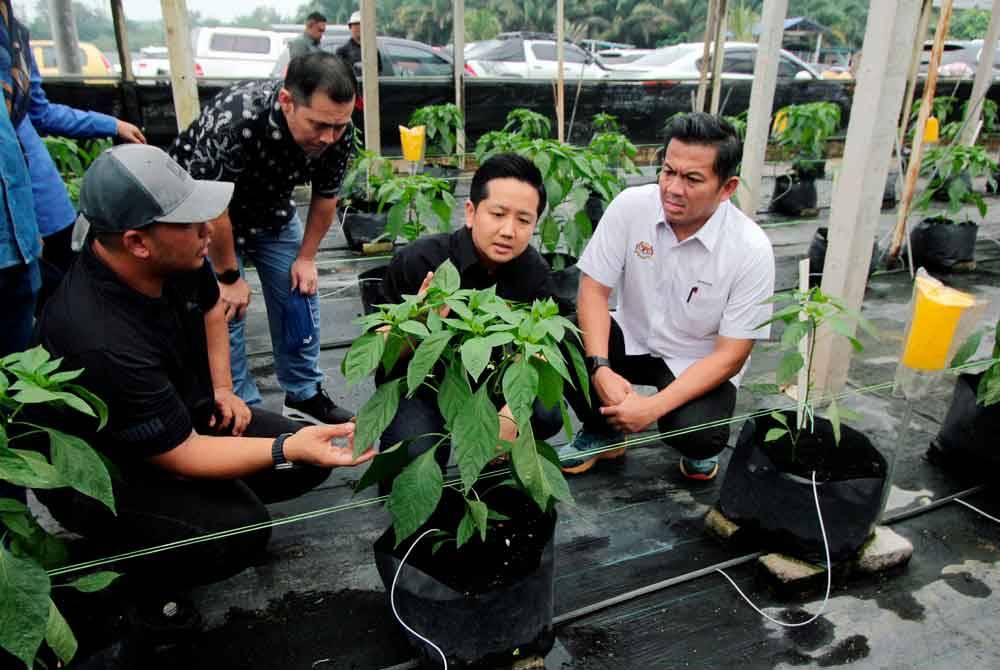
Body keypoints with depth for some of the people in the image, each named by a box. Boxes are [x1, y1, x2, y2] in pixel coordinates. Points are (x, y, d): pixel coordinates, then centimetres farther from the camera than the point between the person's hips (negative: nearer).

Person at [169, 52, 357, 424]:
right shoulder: (233, 121, -39)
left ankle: (304, 396, 21)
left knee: (299, 296, 4)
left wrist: (306, 257, -1)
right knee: (225, 311, -8)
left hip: (272, 211, 5)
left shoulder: (338, 131, -23)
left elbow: (325, 196, -5)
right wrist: (228, 277, -18)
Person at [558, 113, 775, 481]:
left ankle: (699, 449, 10)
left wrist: (654, 406, -29)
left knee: (695, 434, -32)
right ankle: (603, 432, 4)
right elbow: (594, 289, -12)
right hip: (632, 338, 3)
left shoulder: (751, 249, -22)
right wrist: (600, 368, -28)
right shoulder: (630, 205, -17)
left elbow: (730, 355, -19)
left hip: (698, 365, -2)